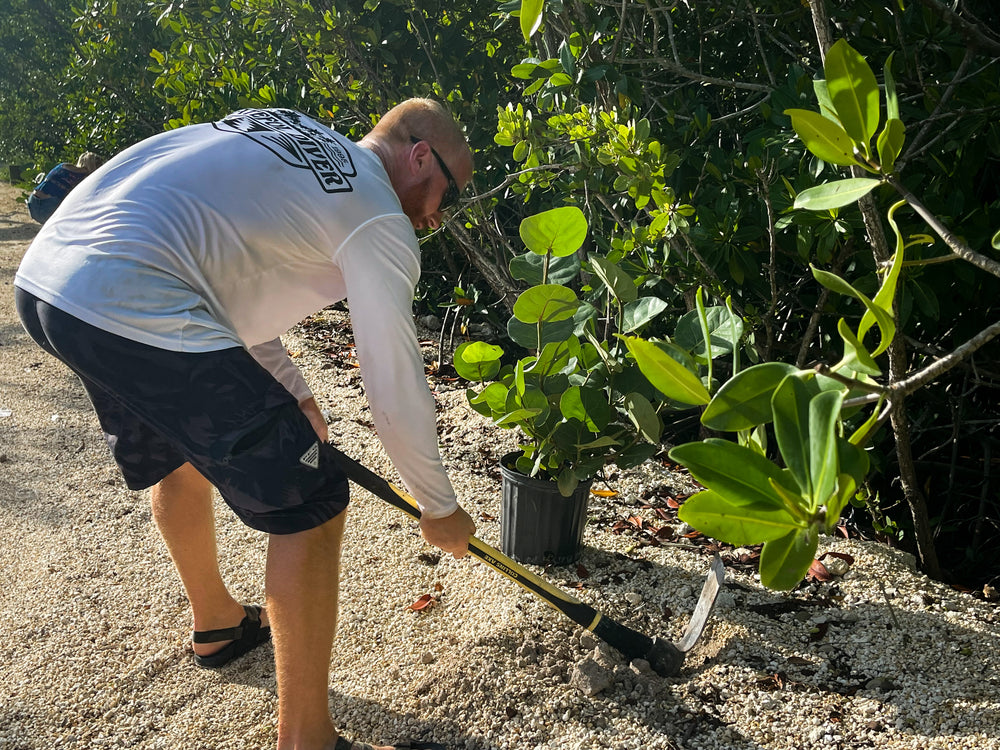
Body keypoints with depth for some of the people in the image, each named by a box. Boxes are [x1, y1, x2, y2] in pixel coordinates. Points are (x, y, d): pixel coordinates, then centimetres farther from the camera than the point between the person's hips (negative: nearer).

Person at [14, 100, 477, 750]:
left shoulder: (285, 134, 23)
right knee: (312, 502, -1)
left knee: (180, 449, 31)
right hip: (133, 312, -10)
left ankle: (217, 624, 54)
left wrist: (291, 392, 31)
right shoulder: (380, 221, -1)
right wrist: (440, 508, 15)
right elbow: (396, 388, 0)